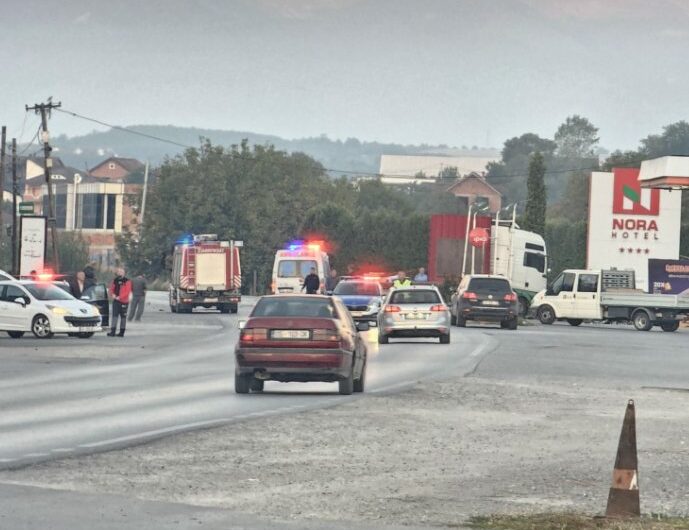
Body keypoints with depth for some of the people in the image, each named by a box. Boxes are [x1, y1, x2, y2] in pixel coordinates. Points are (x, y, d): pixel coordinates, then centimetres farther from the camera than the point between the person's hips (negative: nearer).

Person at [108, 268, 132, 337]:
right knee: (114, 315, -3)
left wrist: (119, 297, -19)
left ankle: (122, 332, 11)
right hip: (116, 301, 4)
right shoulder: (115, 280, 10)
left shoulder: (127, 281, -6)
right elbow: (111, 289, 15)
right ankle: (112, 331, -6)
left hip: (123, 301, -4)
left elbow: (128, 291, -14)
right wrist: (113, 294, -7)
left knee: (123, 316, 4)